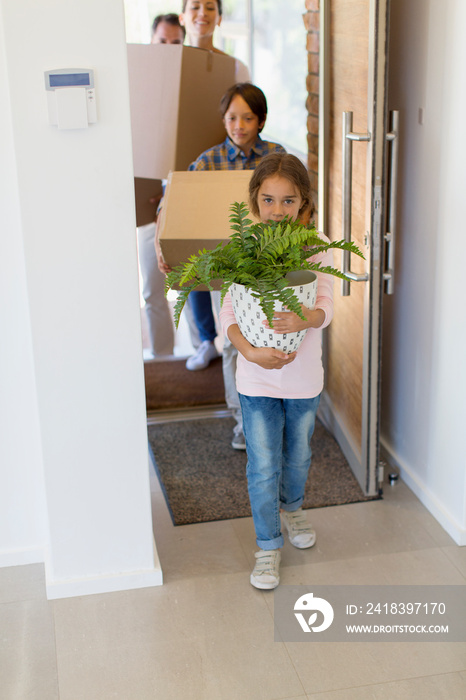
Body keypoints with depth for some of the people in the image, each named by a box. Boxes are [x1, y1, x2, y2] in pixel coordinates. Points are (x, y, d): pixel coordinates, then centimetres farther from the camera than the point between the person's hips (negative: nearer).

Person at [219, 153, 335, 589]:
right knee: (263, 464, 4)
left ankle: (291, 508, 50)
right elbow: (228, 315, -12)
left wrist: (303, 320, -38)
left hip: (303, 375, 2)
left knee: (298, 454, 21)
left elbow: (325, 307, -15)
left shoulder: (316, 245, -8)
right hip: (257, 377, -1)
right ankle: (268, 545, 22)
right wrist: (251, 351, -29)